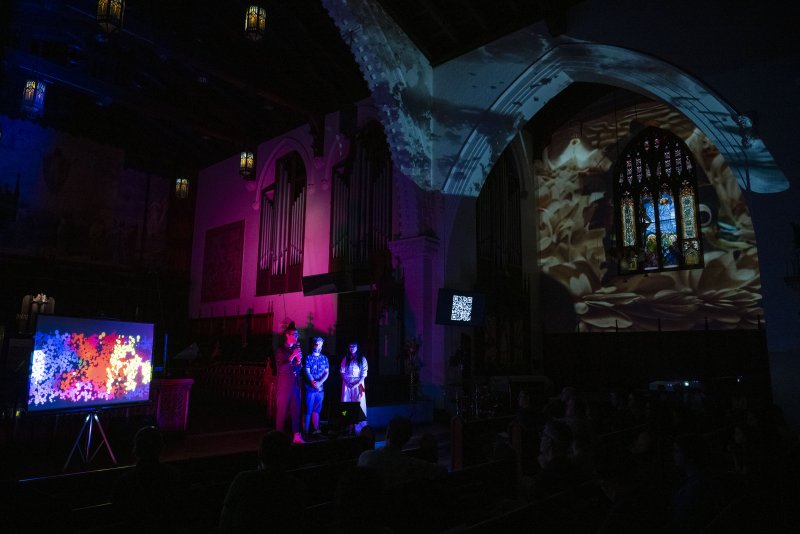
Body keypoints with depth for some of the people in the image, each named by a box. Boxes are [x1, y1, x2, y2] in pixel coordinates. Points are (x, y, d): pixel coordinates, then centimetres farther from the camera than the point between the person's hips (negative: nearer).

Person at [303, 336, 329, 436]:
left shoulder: (324, 358, 11)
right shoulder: (308, 357, 0)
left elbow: (327, 373, 6)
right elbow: (307, 372, -6)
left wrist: (319, 382, -10)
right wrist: (313, 383, -16)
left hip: (320, 388, 4)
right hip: (310, 388, -4)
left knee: (317, 410, 8)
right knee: (308, 410, -3)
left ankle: (315, 429, 13)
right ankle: (305, 431, 1)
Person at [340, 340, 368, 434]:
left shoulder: (362, 359, 3)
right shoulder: (345, 359, 10)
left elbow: (364, 373, -2)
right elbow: (342, 372, 5)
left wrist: (358, 383, -14)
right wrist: (347, 382, -10)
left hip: (358, 384, -2)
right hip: (347, 384, 2)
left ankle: (359, 427, -1)